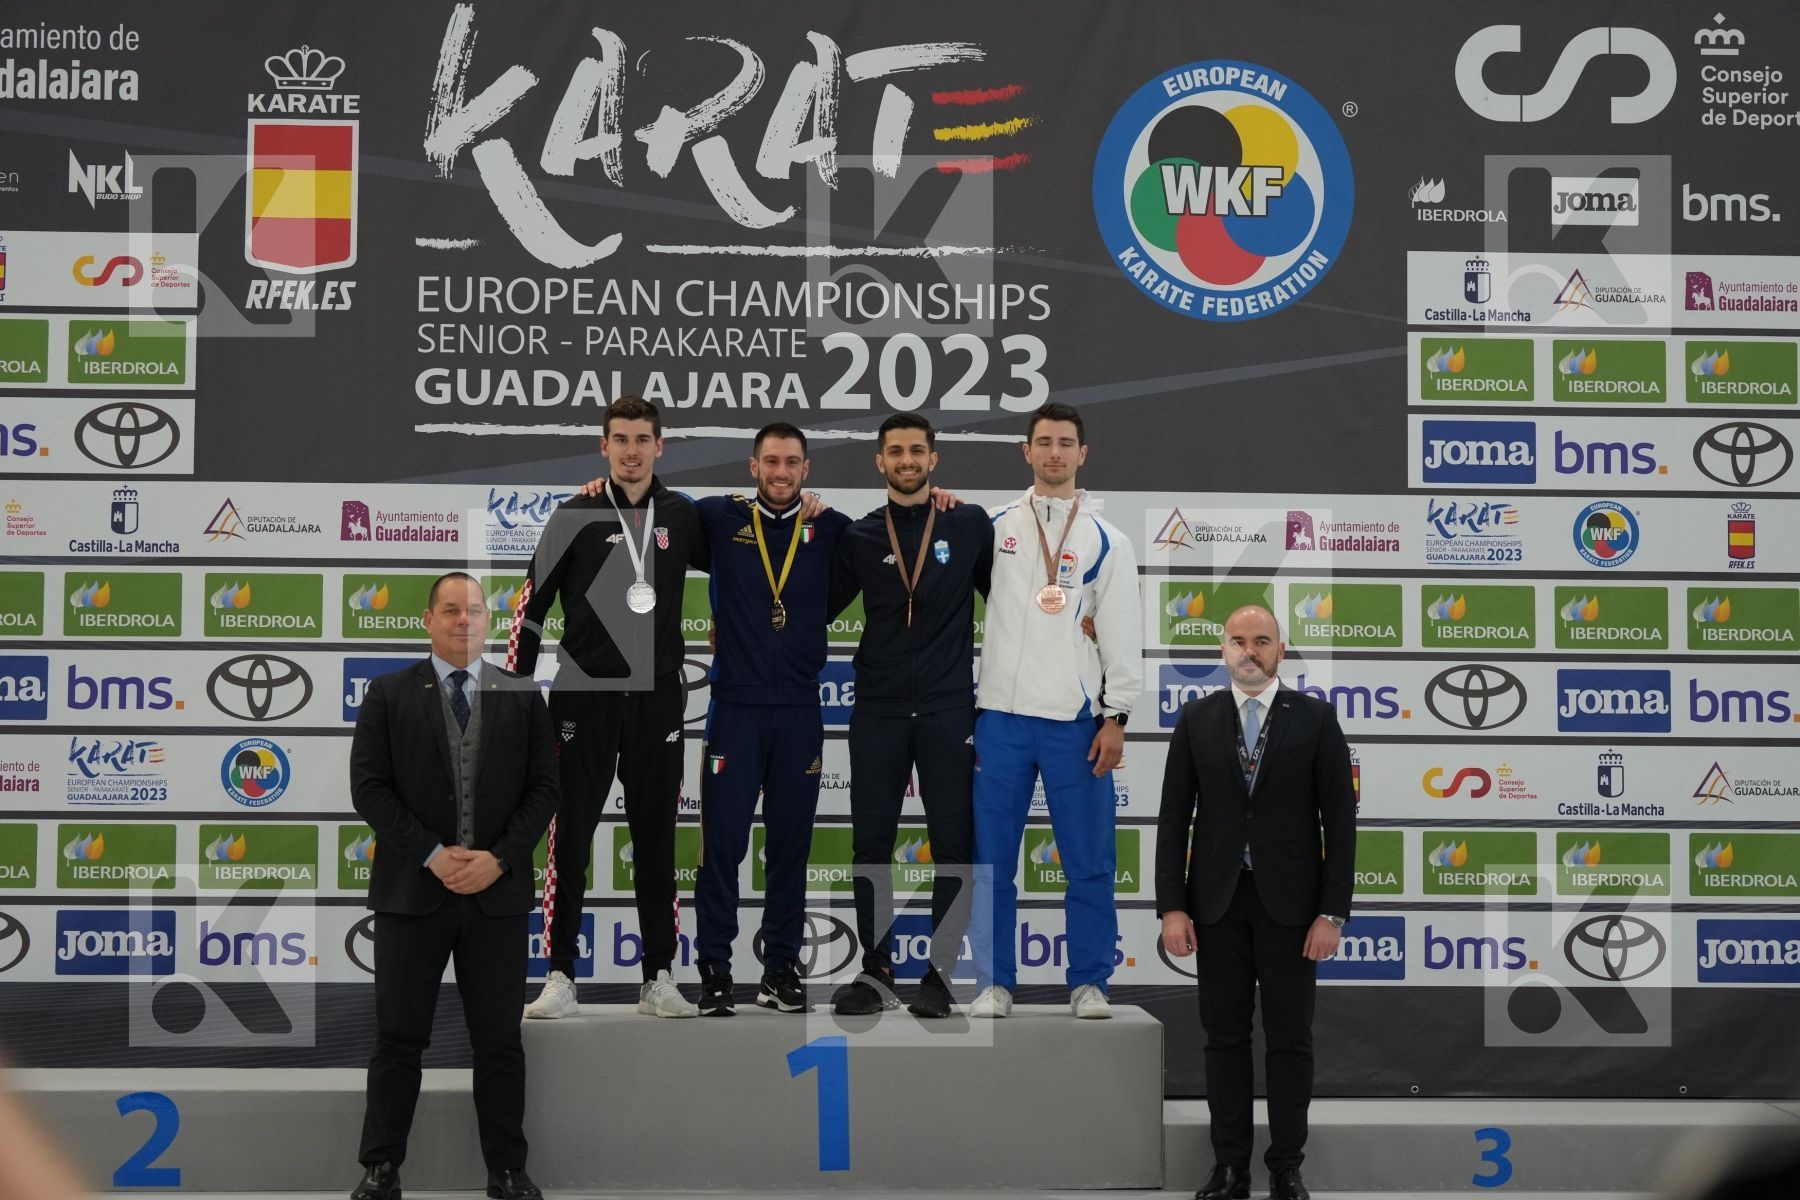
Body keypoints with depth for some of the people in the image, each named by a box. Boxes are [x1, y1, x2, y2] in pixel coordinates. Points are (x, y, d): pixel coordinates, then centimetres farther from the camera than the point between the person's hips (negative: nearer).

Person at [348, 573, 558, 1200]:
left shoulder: (522, 696, 6)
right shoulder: (389, 694, 3)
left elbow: (543, 787, 4)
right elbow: (369, 787, -3)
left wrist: (499, 859, -9)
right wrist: (432, 855, -12)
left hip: (499, 892, 1)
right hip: (412, 890, -1)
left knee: (499, 1042, 7)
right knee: (398, 1038, 5)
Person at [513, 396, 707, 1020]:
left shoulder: (683, 517, 5)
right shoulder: (576, 516, -1)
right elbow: (532, 602, 0)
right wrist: (515, 690, -2)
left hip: (658, 701, 2)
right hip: (583, 698, -2)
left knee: (657, 841, 7)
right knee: (570, 840, -1)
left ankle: (658, 979, 14)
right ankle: (560, 979, 6)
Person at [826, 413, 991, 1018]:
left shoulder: (970, 525, 3)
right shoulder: (859, 537, 7)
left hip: (948, 709, -1)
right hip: (878, 711, 1)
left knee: (953, 844, 1)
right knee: (870, 843, 3)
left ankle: (939, 972, 11)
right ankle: (876, 971, 13)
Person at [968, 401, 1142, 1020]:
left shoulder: (1106, 540, 5)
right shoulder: (995, 528, 7)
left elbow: (1122, 635, 2)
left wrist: (1116, 718, -3)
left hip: (1076, 721, -1)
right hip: (1001, 716, 1)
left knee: (1089, 862, 2)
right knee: (991, 859, 3)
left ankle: (1088, 983, 12)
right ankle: (995, 982, 13)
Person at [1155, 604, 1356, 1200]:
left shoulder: (1315, 718, -2)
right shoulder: (1196, 719, 3)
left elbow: (1340, 820, -3)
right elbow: (1174, 818, 3)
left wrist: (1332, 912, -9)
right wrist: (1172, 906, -4)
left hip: (1288, 901, -2)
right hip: (1217, 901, 2)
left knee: (1290, 1039, 5)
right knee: (1224, 1037, 7)